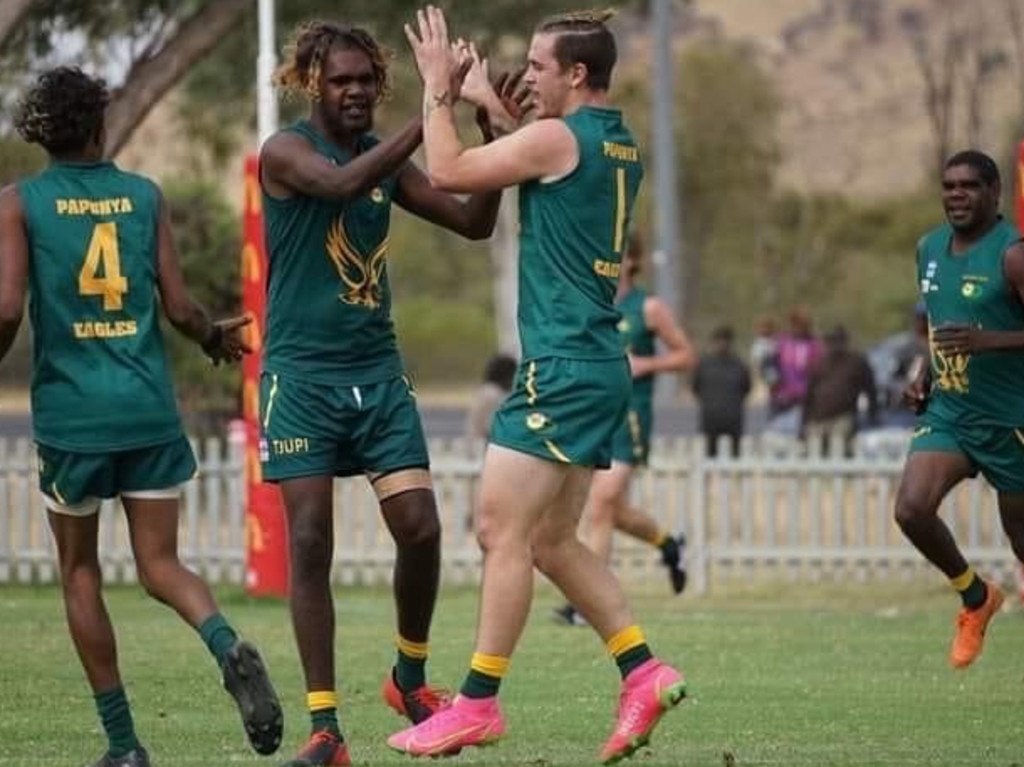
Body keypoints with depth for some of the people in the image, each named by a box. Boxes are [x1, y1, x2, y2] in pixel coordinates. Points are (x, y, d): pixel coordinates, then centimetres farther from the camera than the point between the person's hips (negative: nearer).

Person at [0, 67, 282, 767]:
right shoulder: (145, 196, 5)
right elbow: (178, 307, 1)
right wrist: (216, 338, 21)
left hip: (69, 414, -2)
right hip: (149, 410, 2)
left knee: (80, 570, 13)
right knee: (161, 563, 7)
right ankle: (227, 645, -26)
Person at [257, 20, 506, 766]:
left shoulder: (387, 158, 11)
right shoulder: (286, 151, -8)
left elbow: (474, 222, 10)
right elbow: (344, 183, -29)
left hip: (378, 370, 5)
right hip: (302, 373, -5)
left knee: (420, 527, -5)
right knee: (310, 543, -6)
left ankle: (411, 676, 19)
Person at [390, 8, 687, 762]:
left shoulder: (557, 137, -13)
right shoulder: (621, 145, 14)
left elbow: (449, 170, -10)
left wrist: (438, 90, 4)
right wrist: (492, 107, 32)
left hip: (561, 367, -10)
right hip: (600, 366, 10)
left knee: (503, 530, -7)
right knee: (552, 540, 14)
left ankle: (478, 702, -6)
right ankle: (644, 671, 8)